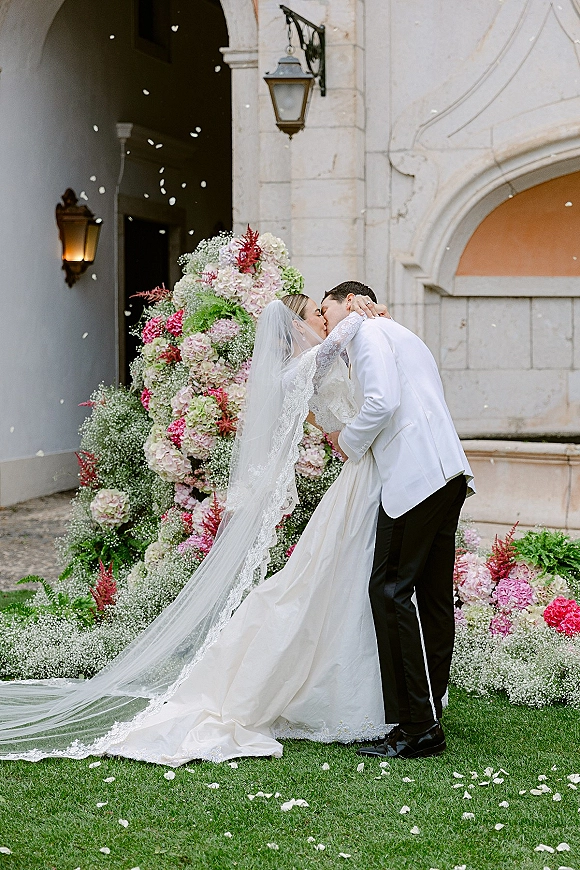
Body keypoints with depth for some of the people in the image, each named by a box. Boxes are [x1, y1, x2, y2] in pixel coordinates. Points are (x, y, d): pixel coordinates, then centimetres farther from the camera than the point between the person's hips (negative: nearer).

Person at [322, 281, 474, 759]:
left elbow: (382, 402, -14)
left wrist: (347, 441, 1)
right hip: (447, 473, 10)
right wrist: (352, 438, 17)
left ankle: (417, 727, -11)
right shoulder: (400, 335, 30)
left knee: (390, 590, -9)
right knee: (433, 597, 8)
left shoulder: (366, 331, 1)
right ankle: (430, 718, 11)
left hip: (415, 475, -10)